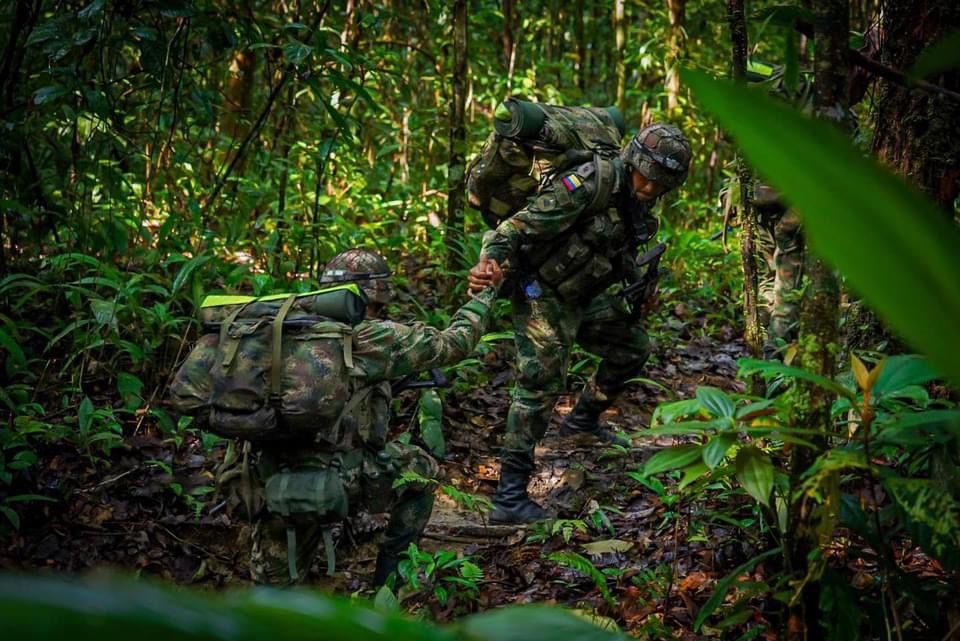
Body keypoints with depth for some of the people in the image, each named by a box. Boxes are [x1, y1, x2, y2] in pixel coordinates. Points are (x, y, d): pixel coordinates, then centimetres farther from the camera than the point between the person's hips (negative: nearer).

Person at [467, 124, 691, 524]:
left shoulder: (638, 207, 3)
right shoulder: (592, 184, -25)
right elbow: (526, 223, -31)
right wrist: (492, 258, -45)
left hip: (580, 297, 9)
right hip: (541, 294, -9)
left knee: (634, 347, 19)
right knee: (542, 384, -16)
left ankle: (584, 419, 40)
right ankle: (509, 498, -17)